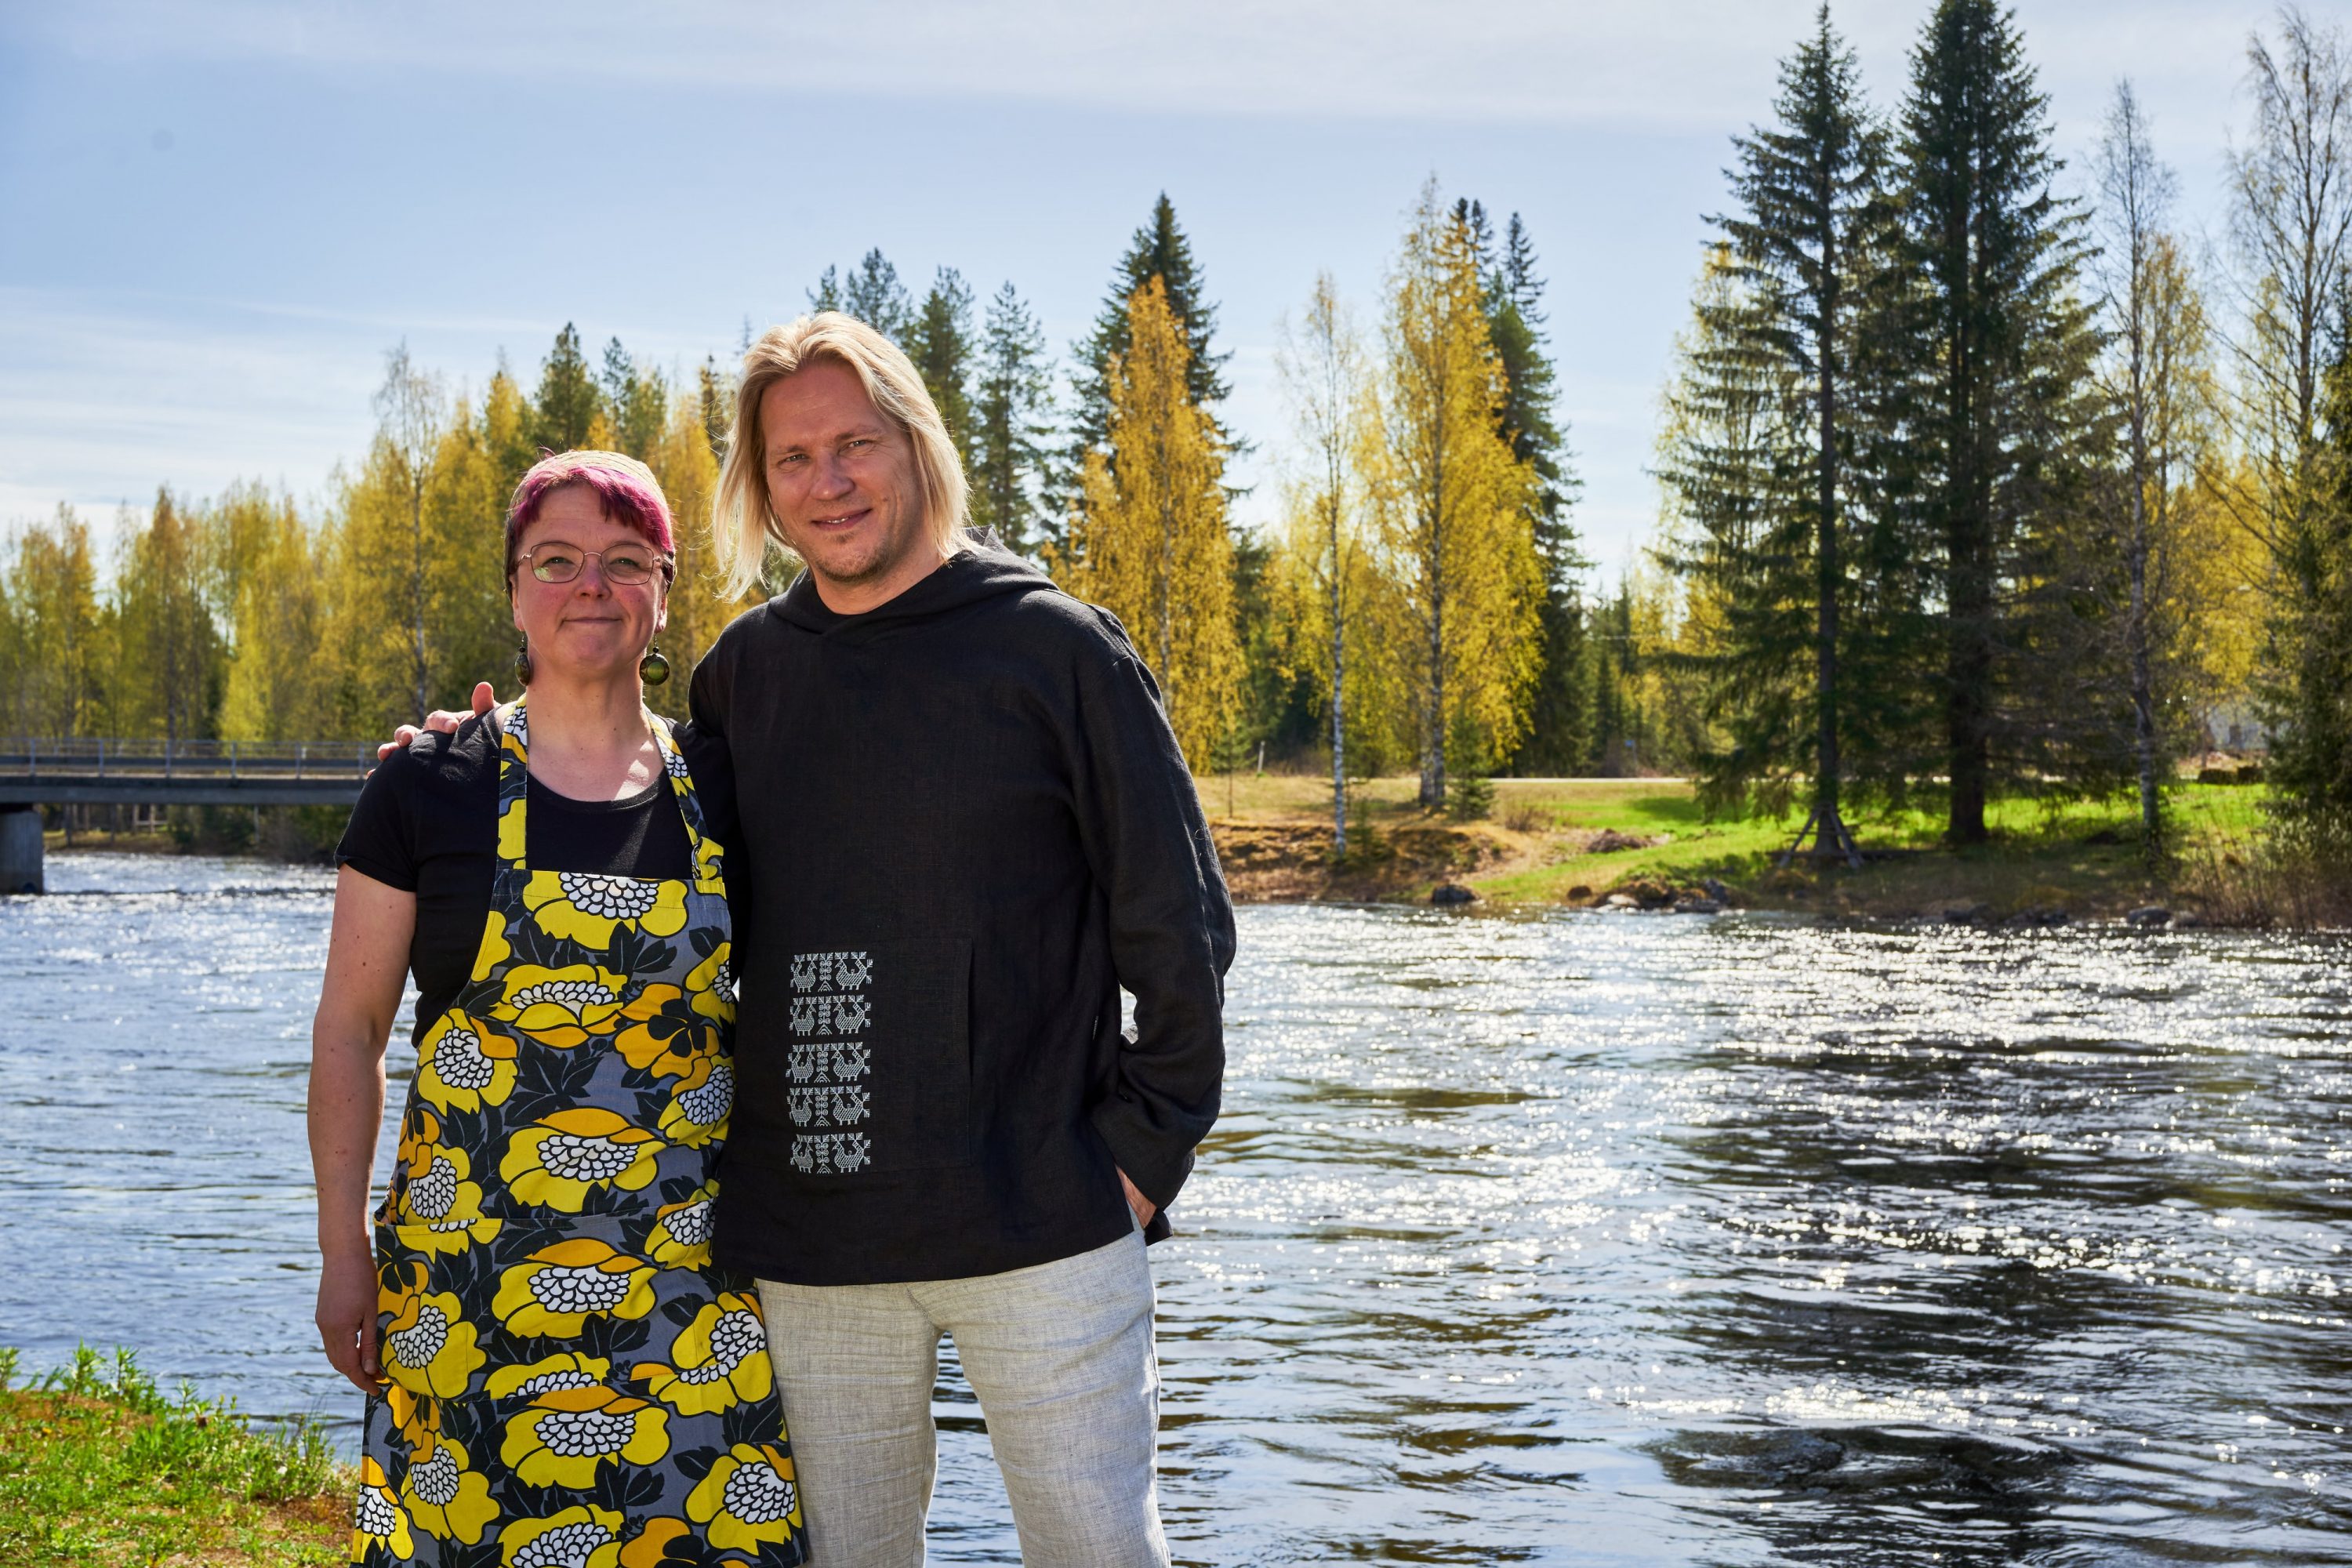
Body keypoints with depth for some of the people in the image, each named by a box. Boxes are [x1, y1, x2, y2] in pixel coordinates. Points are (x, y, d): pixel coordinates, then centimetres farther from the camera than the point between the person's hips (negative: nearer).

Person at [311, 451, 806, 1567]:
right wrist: (344, 1252, -1)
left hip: (686, 1279, 2)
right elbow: (349, 1027, 2)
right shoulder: (431, 787, -1)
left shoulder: (716, 797, 5)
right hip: (473, 1268, -1)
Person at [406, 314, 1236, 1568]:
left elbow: (1178, 924, -1)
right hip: (805, 1250, 4)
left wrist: (1144, 1152, -5)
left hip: (1039, 1231, -4)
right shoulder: (742, 672, 10)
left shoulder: (1057, 649, -2)